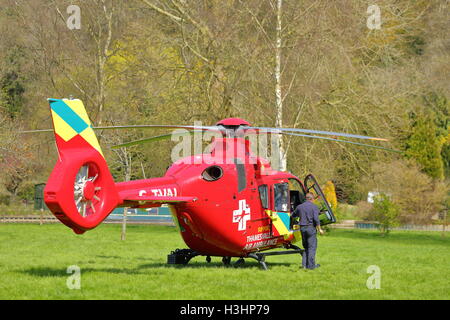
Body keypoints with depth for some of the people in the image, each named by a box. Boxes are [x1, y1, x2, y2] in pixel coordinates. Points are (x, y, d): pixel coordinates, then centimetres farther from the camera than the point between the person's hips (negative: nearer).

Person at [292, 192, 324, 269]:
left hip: (302, 228, 5)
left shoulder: (299, 207, 9)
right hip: (311, 228, -5)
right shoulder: (314, 207, -7)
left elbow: (293, 215, 23)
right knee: (312, 246, 0)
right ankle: (311, 265, -2)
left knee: (305, 246, 16)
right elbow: (316, 219, -17)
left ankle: (304, 263, 10)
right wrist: (319, 229, -9)